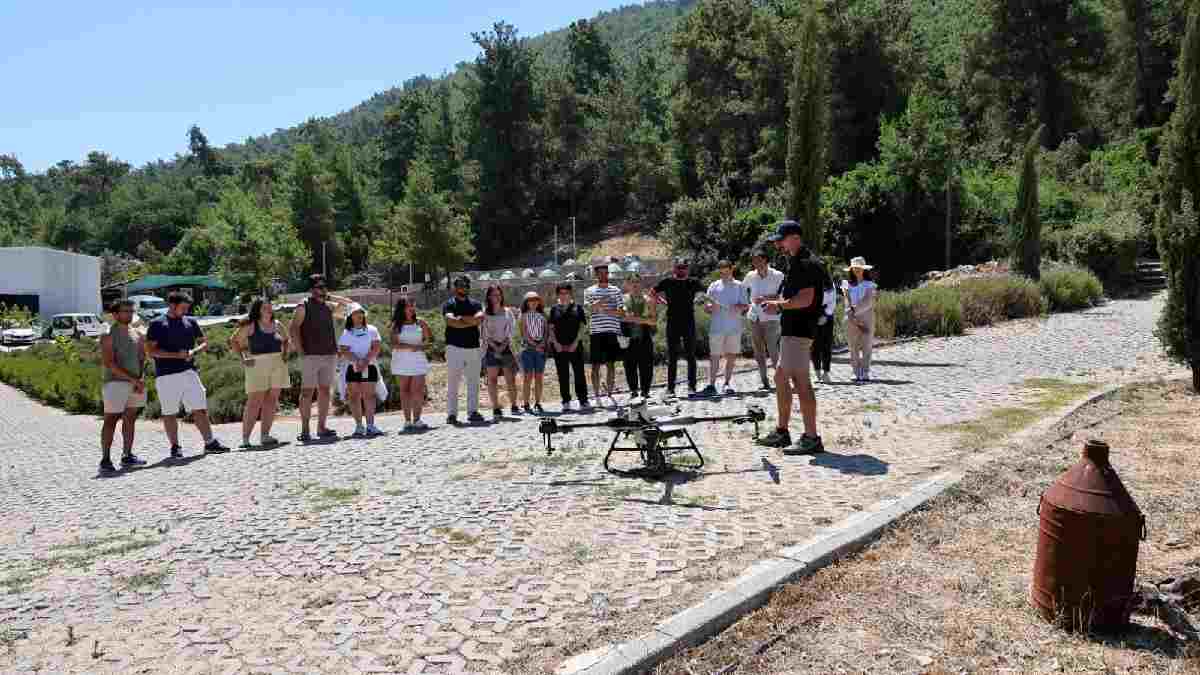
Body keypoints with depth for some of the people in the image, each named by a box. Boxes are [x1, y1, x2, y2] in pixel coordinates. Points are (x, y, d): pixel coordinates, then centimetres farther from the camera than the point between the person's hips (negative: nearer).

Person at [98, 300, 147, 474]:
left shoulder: (136, 334, 13)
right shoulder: (108, 335, -6)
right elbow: (108, 363, -15)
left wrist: (142, 379, -3)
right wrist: (133, 379, -18)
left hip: (136, 384, 6)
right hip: (115, 382, -6)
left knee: (130, 420, 11)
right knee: (111, 420, -6)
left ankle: (127, 456, 19)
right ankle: (105, 460, -5)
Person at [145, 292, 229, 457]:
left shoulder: (191, 322, 12)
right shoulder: (157, 324, 0)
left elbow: (204, 342, 16)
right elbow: (150, 351, -6)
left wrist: (193, 352, -5)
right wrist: (176, 355, -14)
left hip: (189, 372, 3)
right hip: (166, 375, -3)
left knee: (200, 409, -1)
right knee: (169, 413, 4)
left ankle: (210, 442, 3)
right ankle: (175, 447, 13)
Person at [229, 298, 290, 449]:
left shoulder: (277, 325, 12)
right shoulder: (250, 326, 0)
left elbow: (286, 340, 27)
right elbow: (233, 341, 2)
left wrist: (285, 353, 11)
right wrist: (243, 359, -5)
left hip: (277, 364, 4)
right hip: (258, 364, -4)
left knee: (271, 401, 4)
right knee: (254, 402, -6)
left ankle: (264, 435, 11)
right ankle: (245, 438, -2)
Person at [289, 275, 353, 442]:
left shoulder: (328, 306, 15)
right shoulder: (303, 306, -1)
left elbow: (349, 303, 24)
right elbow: (293, 329, -6)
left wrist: (330, 296, 12)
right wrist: (300, 351, -12)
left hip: (330, 355, 6)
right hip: (310, 356, -6)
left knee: (325, 391, 7)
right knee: (307, 392, -5)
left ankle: (322, 427, 14)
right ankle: (305, 430, -3)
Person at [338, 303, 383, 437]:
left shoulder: (372, 330, 10)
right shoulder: (346, 333, 9)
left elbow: (376, 347, -1)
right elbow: (344, 351, -2)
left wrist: (366, 361, -15)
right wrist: (357, 361, -17)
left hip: (369, 367, 0)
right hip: (352, 367, 0)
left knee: (369, 395, -4)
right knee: (354, 396, -1)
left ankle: (370, 425, -4)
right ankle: (359, 426, 3)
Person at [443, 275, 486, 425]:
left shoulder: (475, 304, 15)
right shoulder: (449, 304, 4)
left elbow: (480, 318, -5)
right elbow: (451, 321, -15)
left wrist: (461, 318, -10)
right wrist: (471, 322, -9)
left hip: (473, 347, 4)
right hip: (454, 347, -4)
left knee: (473, 382, 6)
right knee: (452, 383, -2)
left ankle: (473, 412, 12)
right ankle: (451, 414, 1)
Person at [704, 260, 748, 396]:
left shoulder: (739, 286, 9)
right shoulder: (714, 286, 9)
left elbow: (744, 306, 5)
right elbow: (706, 307, 8)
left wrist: (738, 307, -16)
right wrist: (711, 307, -14)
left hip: (734, 327, 1)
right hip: (717, 327, -1)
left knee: (731, 356, 5)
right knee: (714, 356, -3)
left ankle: (728, 382, 14)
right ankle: (711, 384, -4)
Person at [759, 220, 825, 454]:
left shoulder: (806, 264, -14)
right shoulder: (795, 262, 18)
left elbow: (806, 299, -23)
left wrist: (779, 305, -13)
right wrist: (776, 303, 9)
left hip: (799, 330, -11)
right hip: (791, 329, 11)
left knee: (801, 382, -10)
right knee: (781, 377, 16)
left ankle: (812, 438, -6)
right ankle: (781, 432, 26)